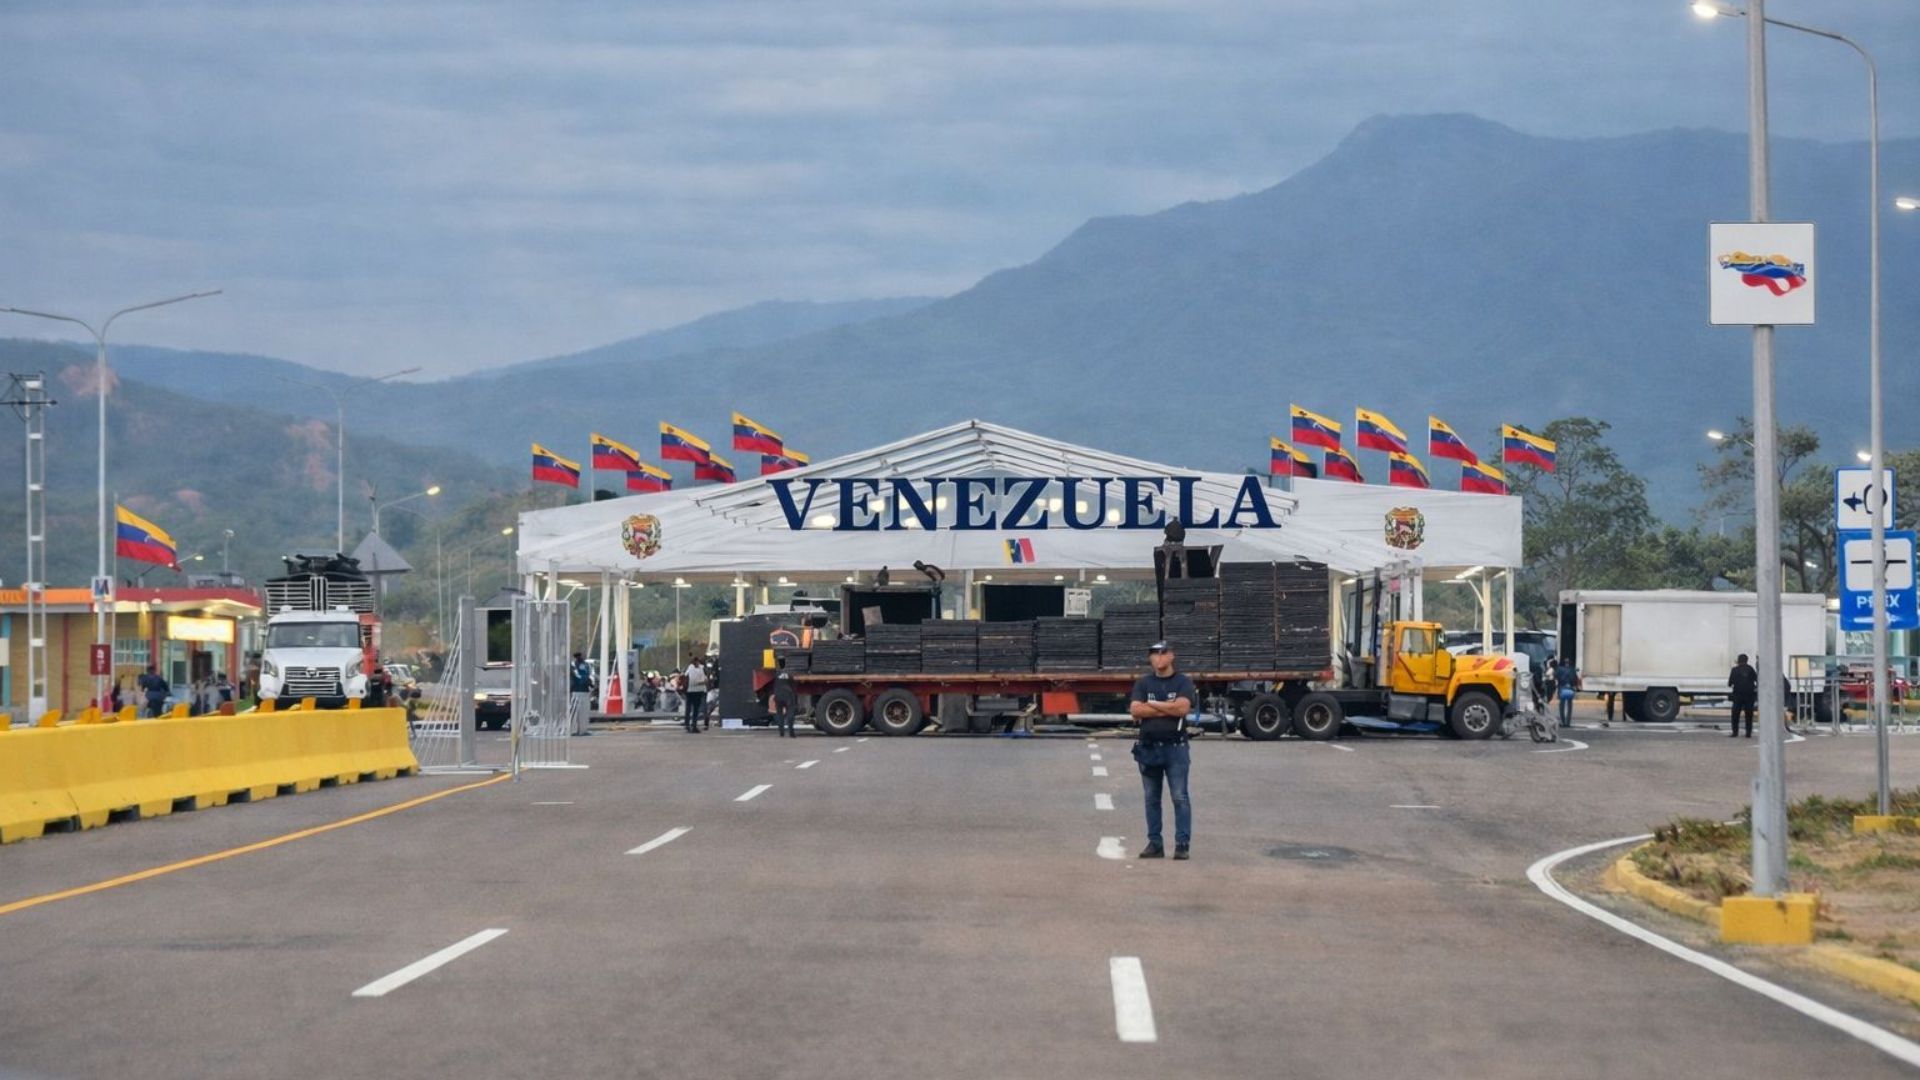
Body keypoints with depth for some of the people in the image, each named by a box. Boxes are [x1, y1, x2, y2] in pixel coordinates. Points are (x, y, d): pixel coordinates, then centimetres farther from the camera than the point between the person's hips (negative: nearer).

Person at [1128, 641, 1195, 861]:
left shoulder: (1183, 682, 1)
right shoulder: (1143, 683, 10)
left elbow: (1183, 707, -16)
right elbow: (1135, 710, -5)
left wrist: (1151, 705, -7)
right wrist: (1168, 709, -10)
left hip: (1175, 747, -4)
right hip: (1148, 748, 4)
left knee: (1180, 797, -6)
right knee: (1151, 799, 7)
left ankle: (1182, 844, -6)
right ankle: (1154, 844, 13)